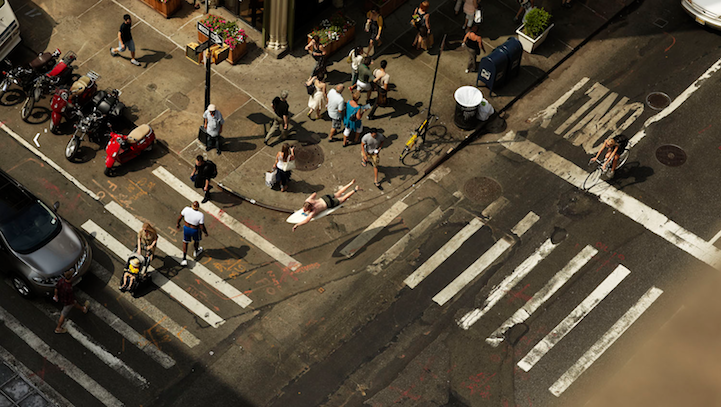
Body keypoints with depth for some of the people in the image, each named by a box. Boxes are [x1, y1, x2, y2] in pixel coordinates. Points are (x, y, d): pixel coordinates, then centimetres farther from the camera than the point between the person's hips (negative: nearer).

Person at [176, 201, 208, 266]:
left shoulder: (186, 209, -24)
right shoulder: (201, 215, -32)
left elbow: (180, 217, -10)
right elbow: (202, 227, -24)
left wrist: (178, 223, 11)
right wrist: (206, 233, -5)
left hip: (186, 228, 2)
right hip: (195, 231, -2)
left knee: (185, 242, 26)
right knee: (196, 240, 31)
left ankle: (184, 259, 24)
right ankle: (196, 252, 59)